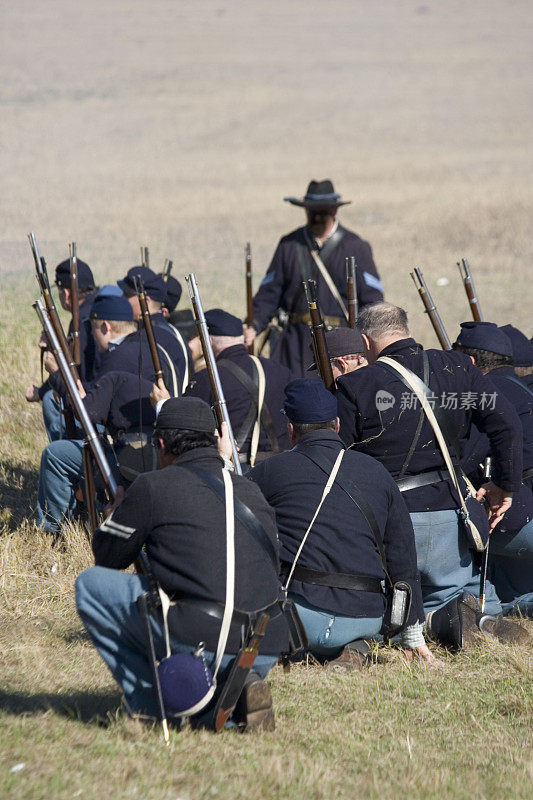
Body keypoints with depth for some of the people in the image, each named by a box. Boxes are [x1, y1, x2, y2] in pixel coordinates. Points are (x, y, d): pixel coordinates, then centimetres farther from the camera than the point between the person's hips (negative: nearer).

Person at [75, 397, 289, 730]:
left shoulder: (154, 486, 2)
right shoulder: (252, 491, 18)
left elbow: (107, 559, 14)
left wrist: (118, 508, 36)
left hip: (201, 644, -6)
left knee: (91, 584, 12)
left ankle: (151, 704, 8)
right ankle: (236, 690, 7)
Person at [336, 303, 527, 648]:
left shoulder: (356, 386, -7)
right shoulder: (457, 368, 3)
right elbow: (507, 425, -1)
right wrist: (505, 485, 9)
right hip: (449, 511, 3)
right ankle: (485, 616, -13)